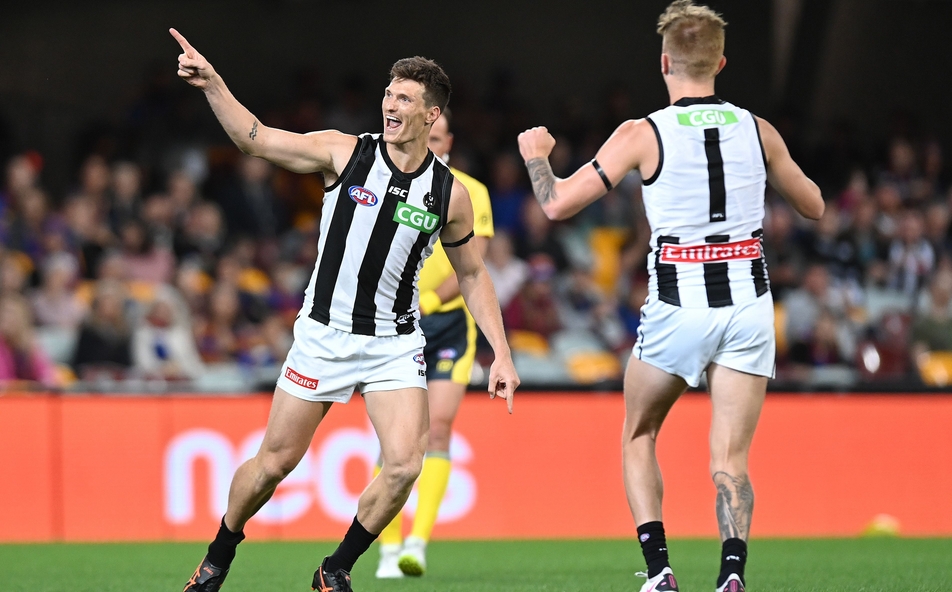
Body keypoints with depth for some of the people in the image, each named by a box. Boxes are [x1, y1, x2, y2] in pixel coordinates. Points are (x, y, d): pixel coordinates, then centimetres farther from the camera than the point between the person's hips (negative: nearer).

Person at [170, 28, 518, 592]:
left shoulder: (450, 192, -3)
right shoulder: (346, 152, -6)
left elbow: (472, 275, 9)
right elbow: (256, 138, -7)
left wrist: (501, 353, 4)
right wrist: (212, 82, -20)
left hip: (394, 345, 1)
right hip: (324, 333, -1)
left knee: (404, 465, -17)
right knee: (274, 463, 4)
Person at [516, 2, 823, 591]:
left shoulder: (643, 135, -5)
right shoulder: (758, 131, 4)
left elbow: (558, 204, -4)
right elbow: (813, 206, 19)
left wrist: (535, 156, 15)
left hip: (677, 310, -2)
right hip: (749, 306, 2)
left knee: (639, 436, 20)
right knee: (730, 461, 2)